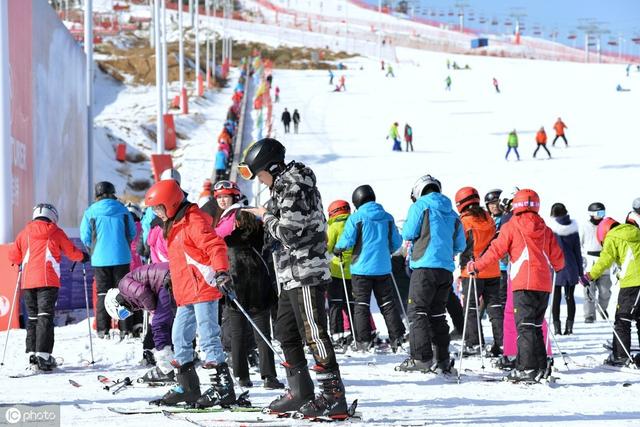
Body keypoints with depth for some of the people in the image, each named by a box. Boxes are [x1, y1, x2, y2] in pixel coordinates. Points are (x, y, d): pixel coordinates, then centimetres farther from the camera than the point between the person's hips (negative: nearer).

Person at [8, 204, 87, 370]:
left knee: (32, 317, 13)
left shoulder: (24, 233, 13)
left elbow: (13, 256, 15)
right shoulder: (56, 232, 6)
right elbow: (72, 252, 10)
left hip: (27, 282, 3)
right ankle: (43, 356, -17)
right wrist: (83, 256, 31)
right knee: (45, 317, -7)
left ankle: (32, 355, 9)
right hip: (47, 281, -3)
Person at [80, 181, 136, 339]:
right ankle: (125, 328, 5)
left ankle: (103, 329, 1)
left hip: (100, 259, -1)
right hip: (122, 258, 1)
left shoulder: (91, 212, -3)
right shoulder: (122, 210, 1)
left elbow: (85, 237, 0)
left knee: (103, 292, 6)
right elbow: (132, 233, 8)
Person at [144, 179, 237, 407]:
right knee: (180, 338, 13)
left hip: (203, 288, -10)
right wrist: (171, 275, 36)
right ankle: (187, 387, 20)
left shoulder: (193, 221, -12)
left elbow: (215, 246, -22)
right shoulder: (173, 225, 19)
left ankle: (224, 387, -12)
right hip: (185, 294, 10)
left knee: (208, 337, -12)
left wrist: (221, 272, -33)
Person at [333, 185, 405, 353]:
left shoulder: (356, 218, -8)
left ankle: (364, 342, -3)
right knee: (387, 303, 11)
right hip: (383, 268, 4)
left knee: (361, 304, 2)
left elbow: (347, 240, -12)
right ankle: (397, 338, 8)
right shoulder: (387, 218, 6)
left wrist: (337, 249, 8)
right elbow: (397, 242, 10)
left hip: (362, 268, -4)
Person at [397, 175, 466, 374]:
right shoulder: (452, 213, 18)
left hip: (425, 266, -6)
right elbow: (460, 245, 18)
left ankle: (421, 357, -16)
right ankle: (442, 360, 8)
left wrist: (406, 228, 17)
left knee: (418, 311, -6)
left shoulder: (420, 205, 0)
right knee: (437, 314, 12)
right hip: (446, 269, 6)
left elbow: (409, 233, -5)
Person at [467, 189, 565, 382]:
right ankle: (540, 367, 13)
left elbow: (496, 250, -2)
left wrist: (477, 266, 9)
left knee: (525, 326, -8)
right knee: (535, 326, 14)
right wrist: (557, 267, 39)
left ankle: (527, 368, -17)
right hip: (544, 284, 5)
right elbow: (557, 257, 16)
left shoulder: (511, 226, 1)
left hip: (524, 283, -5)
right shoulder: (545, 229, 14)